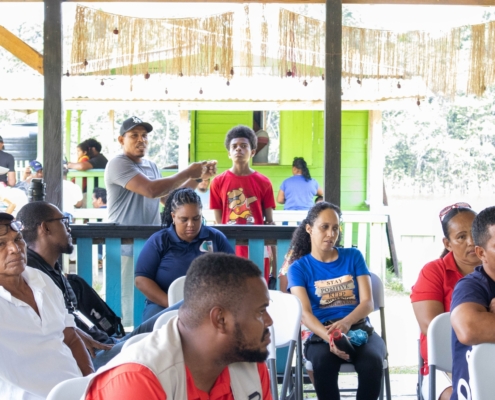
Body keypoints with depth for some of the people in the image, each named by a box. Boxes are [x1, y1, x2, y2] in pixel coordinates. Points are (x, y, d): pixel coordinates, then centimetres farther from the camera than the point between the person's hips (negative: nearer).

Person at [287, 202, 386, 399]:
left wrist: (346, 322, -21)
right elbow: (304, 313, -6)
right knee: (322, 363, -36)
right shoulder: (299, 267, 6)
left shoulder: (353, 257, 12)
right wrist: (330, 337, -27)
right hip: (322, 333, -1)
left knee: (372, 361, -33)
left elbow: (368, 302, 3)